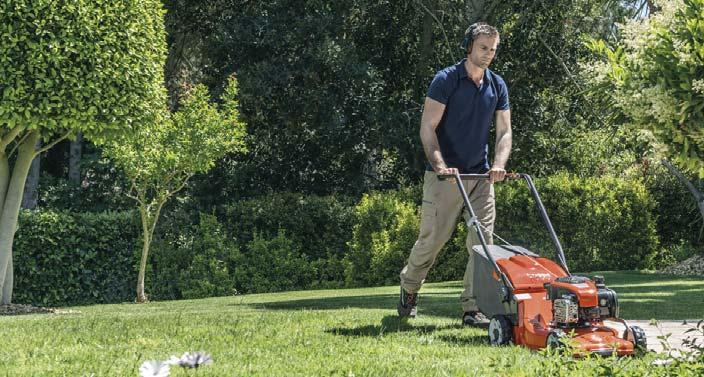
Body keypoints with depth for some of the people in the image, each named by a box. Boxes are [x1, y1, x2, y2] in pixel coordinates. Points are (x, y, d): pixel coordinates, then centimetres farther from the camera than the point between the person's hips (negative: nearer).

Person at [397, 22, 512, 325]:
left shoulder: (497, 86, 8)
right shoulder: (446, 80, -8)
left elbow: (504, 131, 7)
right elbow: (428, 128, -11)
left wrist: (498, 165, -11)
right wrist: (440, 165, -23)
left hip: (480, 176, 5)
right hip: (445, 175, -5)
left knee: (482, 241, -5)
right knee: (432, 238, 0)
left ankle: (473, 309, -1)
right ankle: (409, 289, 25)